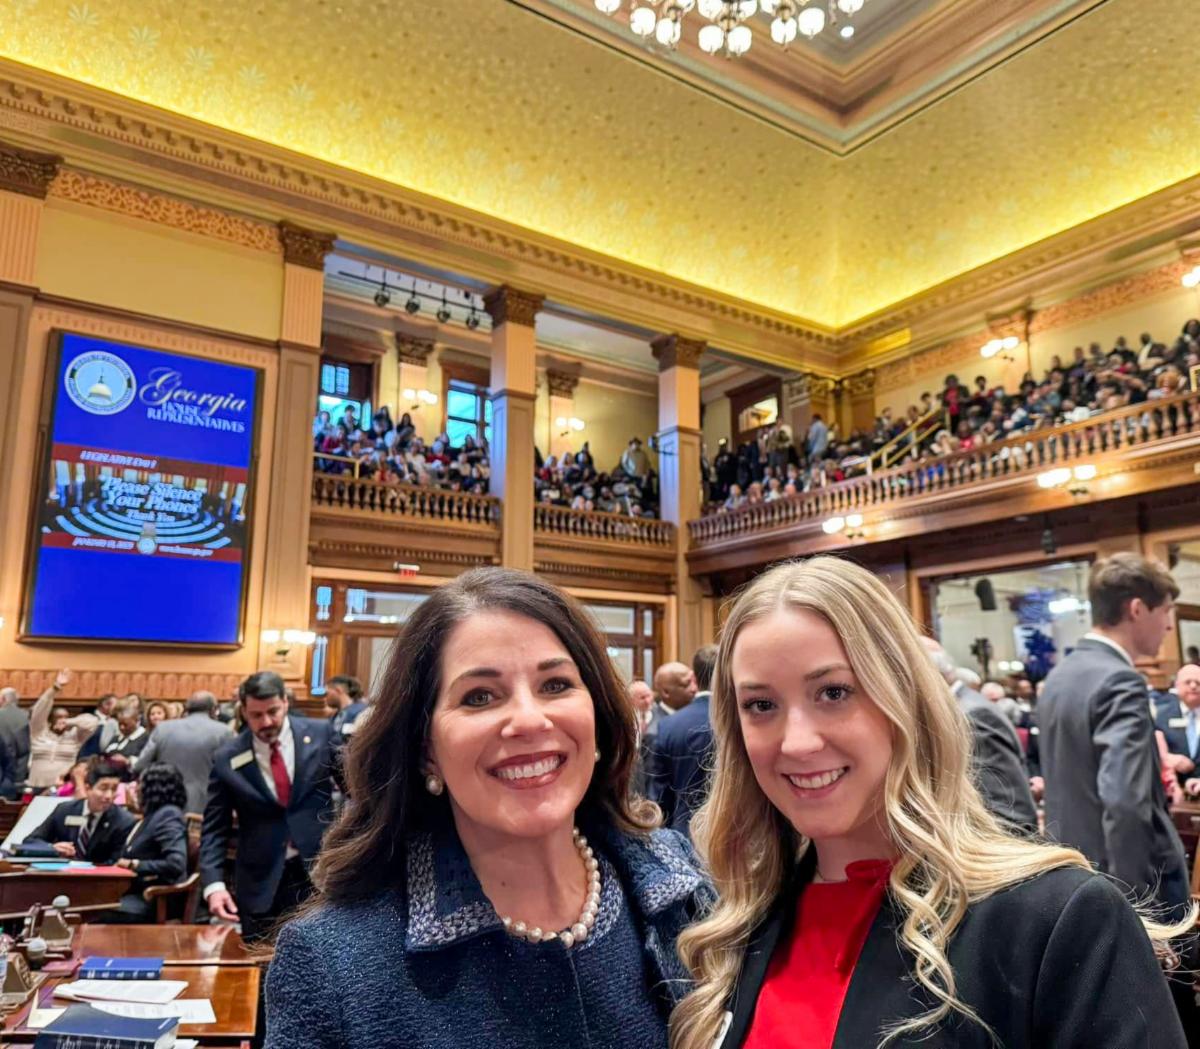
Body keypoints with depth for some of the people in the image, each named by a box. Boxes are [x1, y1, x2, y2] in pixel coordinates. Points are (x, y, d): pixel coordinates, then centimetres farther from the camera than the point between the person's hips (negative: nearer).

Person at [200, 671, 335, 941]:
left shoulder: (321, 734, -4)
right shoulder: (227, 758, -3)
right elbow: (214, 827, 0)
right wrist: (213, 883, -12)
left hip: (321, 871, 0)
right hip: (262, 882, 1)